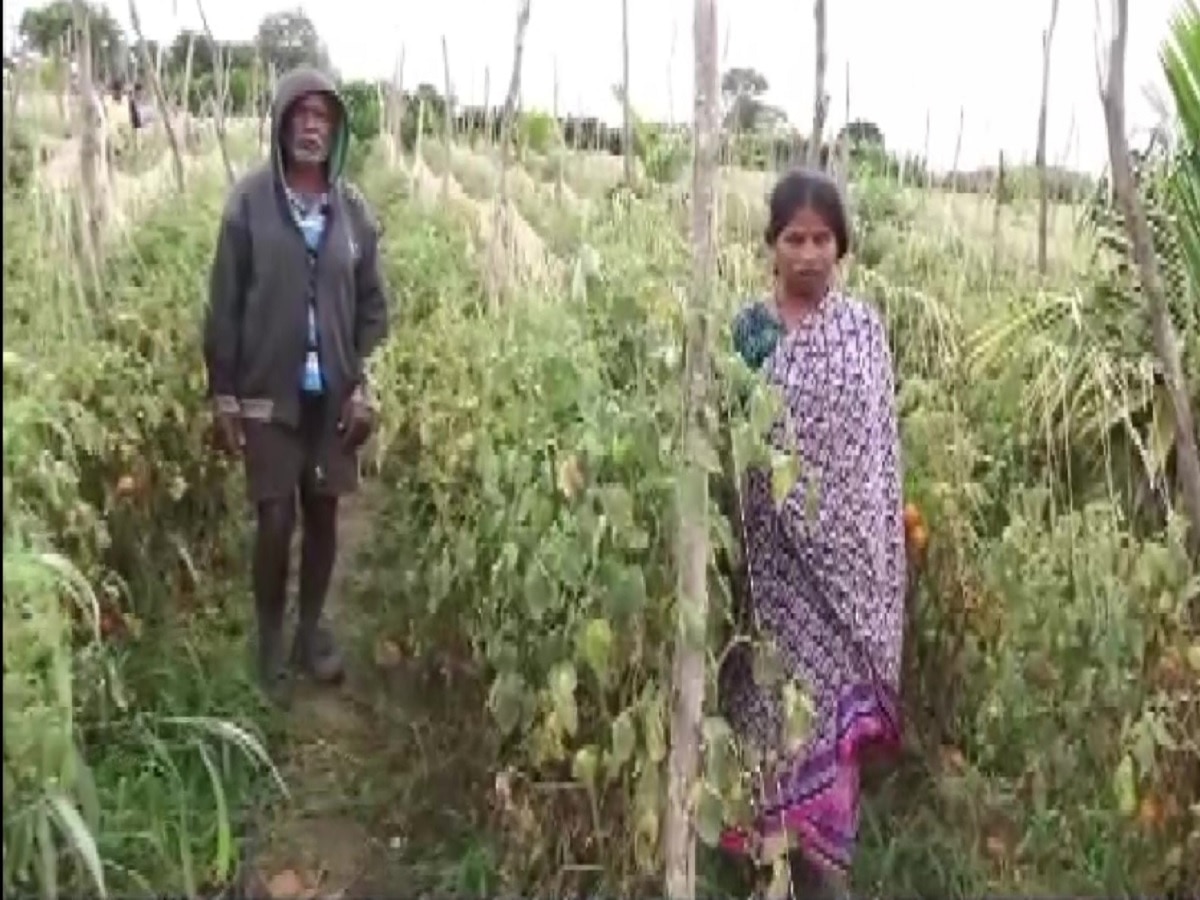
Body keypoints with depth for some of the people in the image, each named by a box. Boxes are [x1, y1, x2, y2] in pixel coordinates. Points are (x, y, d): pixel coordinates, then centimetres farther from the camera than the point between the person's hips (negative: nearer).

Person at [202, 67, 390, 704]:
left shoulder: (353, 209, 3)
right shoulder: (249, 202, -5)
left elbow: (373, 305, 7)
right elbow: (224, 305, -4)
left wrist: (364, 385, -1)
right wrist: (222, 394, -5)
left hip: (334, 395, 3)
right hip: (267, 394, -3)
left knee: (324, 515, 12)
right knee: (275, 522, 2)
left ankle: (312, 628, 31)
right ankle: (271, 643, 21)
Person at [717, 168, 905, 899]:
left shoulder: (865, 326, 4)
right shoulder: (750, 329, 0)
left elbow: (883, 442, 7)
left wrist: (898, 522, 4)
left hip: (850, 542, 1)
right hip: (781, 546, -1)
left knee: (839, 686, 8)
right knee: (790, 687, 4)